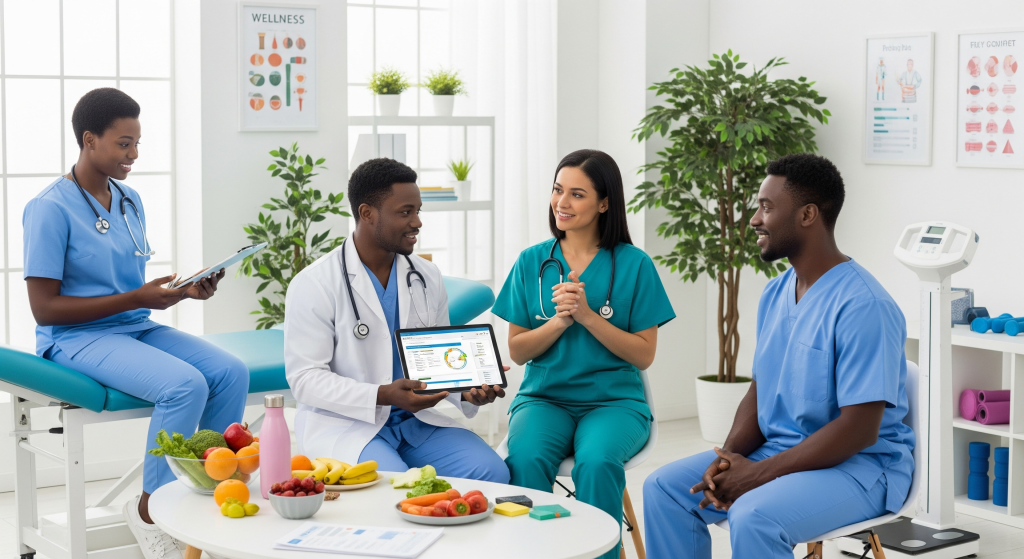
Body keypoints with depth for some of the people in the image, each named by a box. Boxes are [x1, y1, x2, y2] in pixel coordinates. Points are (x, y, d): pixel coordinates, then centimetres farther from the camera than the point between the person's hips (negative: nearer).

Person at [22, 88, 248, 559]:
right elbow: (45, 308, -14)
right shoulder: (51, 209, -11)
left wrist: (182, 290, -2)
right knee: (185, 384, -30)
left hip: (138, 328, 7)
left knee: (231, 372, -17)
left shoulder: (130, 201, 12)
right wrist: (136, 299, -18)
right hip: (76, 339, -7)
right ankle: (151, 508, -11)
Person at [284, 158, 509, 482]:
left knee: (492, 473, -17)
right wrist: (383, 395, -24)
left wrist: (466, 389, -8)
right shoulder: (313, 285, -8)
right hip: (344, 423, -5)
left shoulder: (428, 277, 9)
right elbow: (304, 378, -12)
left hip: (416, 418, 5)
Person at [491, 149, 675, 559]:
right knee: (526, 460, -32)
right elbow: (517, 350, 7)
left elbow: (644, 355, -2)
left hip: (613, 400, -2)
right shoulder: (532, 262, 7)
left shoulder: (634, 264, 0)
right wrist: (560, 319, -11)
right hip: (544, 397, 2)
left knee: (597, 462, -34)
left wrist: (587, 315, -14)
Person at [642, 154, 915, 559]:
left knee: (753, 516, -34)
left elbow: (859, 429, -24)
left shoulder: (864, 306, -21)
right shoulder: (775, 294, 8)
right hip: (777, 450, 8)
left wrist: (758, 474, -23)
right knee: (664, 488, -4)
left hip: (860, 464, -8)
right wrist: (730, 457, -8)